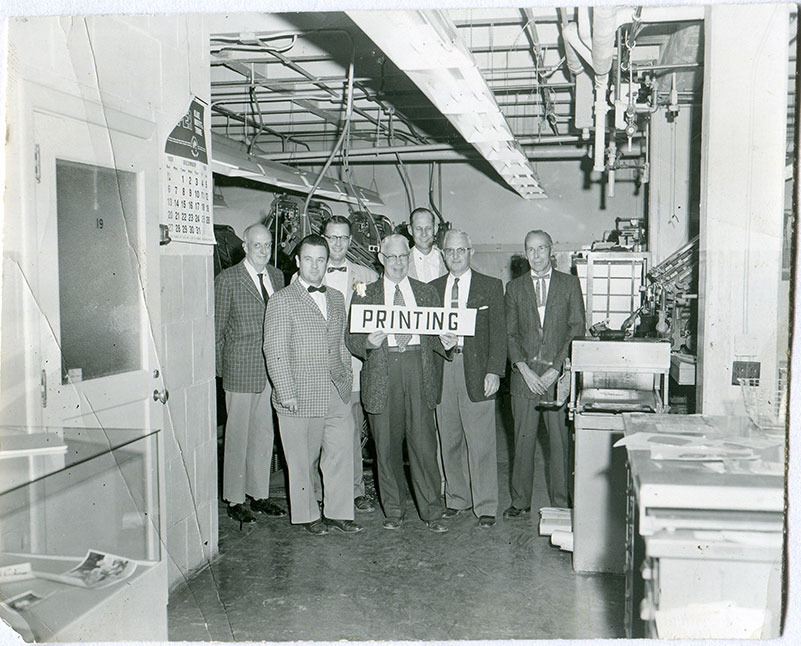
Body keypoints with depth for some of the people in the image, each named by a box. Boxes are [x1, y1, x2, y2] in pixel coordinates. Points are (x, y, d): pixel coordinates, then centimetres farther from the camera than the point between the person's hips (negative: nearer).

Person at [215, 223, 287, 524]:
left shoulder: (277, 276, 11)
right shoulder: (227, 279, -5)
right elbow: (217, 327, -2)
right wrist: (220, 368, -3)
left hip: (272, 367, 5)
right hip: (241, 368, -5)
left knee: (264, 434, 12)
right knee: (238, 435, 3)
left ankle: (259, 494, 24)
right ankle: (234, 500, 14)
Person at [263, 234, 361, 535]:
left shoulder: (336, 299, 15)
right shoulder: (281, 301, -4)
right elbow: (274, 351, -8)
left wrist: (346, 378, 13)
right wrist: (286, 392, -12)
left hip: (337, 392, 5)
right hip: (301, 395, -5)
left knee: (341, 451, 7)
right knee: (302, 460, 6)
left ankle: (339, 512, 20)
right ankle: (307, 514, 22)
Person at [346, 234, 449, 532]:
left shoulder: (426, 292, 16)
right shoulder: (365, 295, 11)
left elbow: (435, 334, 17)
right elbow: (353, 340, 8)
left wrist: (444, 343, -5)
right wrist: (368, 343, -13)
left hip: (419, 369, 0)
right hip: (382, 373, 0)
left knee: (424, 442, -4)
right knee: (387, 445, 3)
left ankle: (432, 512, 4)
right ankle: (393, 510, 17)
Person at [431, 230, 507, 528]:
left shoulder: (491, 286, 5)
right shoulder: (433, 288, 14)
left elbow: (498, 332, 0)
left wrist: (494, 371, -8)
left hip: (476, 369, -3)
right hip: (442, 368, 3)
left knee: (481, 442, -3)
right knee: (449, 440, 9)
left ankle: (485, 506, 5)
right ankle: (456, 498, 22)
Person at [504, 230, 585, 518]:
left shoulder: (569, 284, 7)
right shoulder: (514, 287, 11)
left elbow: (577, 329, 2)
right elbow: (509, 333, 7)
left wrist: (557, 368, -7)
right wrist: (524, 369, -6)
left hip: (559, 373, -1)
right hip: (525, 374, 1)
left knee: (560, 439, 1)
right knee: (523, 440, 4)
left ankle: (561, 502, 11)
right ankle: (520, 501, 14)